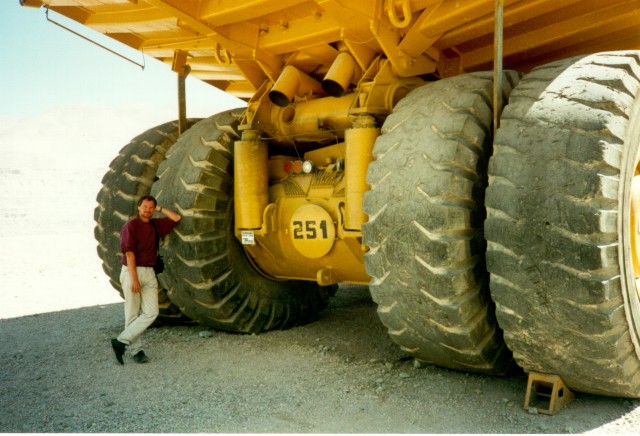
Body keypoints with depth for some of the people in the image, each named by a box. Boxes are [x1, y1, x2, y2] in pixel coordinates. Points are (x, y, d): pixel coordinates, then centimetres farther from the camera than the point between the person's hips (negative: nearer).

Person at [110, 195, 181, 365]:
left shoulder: (156, 225, 13)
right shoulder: (130, 225, -5)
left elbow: (176, 218, 21)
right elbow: (129, 253, -13)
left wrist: (160, 209, 14)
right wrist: (134, 279, -19)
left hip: (149, 273, 6)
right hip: (132, 271, -6)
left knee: (151, 312, -4)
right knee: (132, 313, 0)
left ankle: (122, 341, 3)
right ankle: (135, 349, 7)